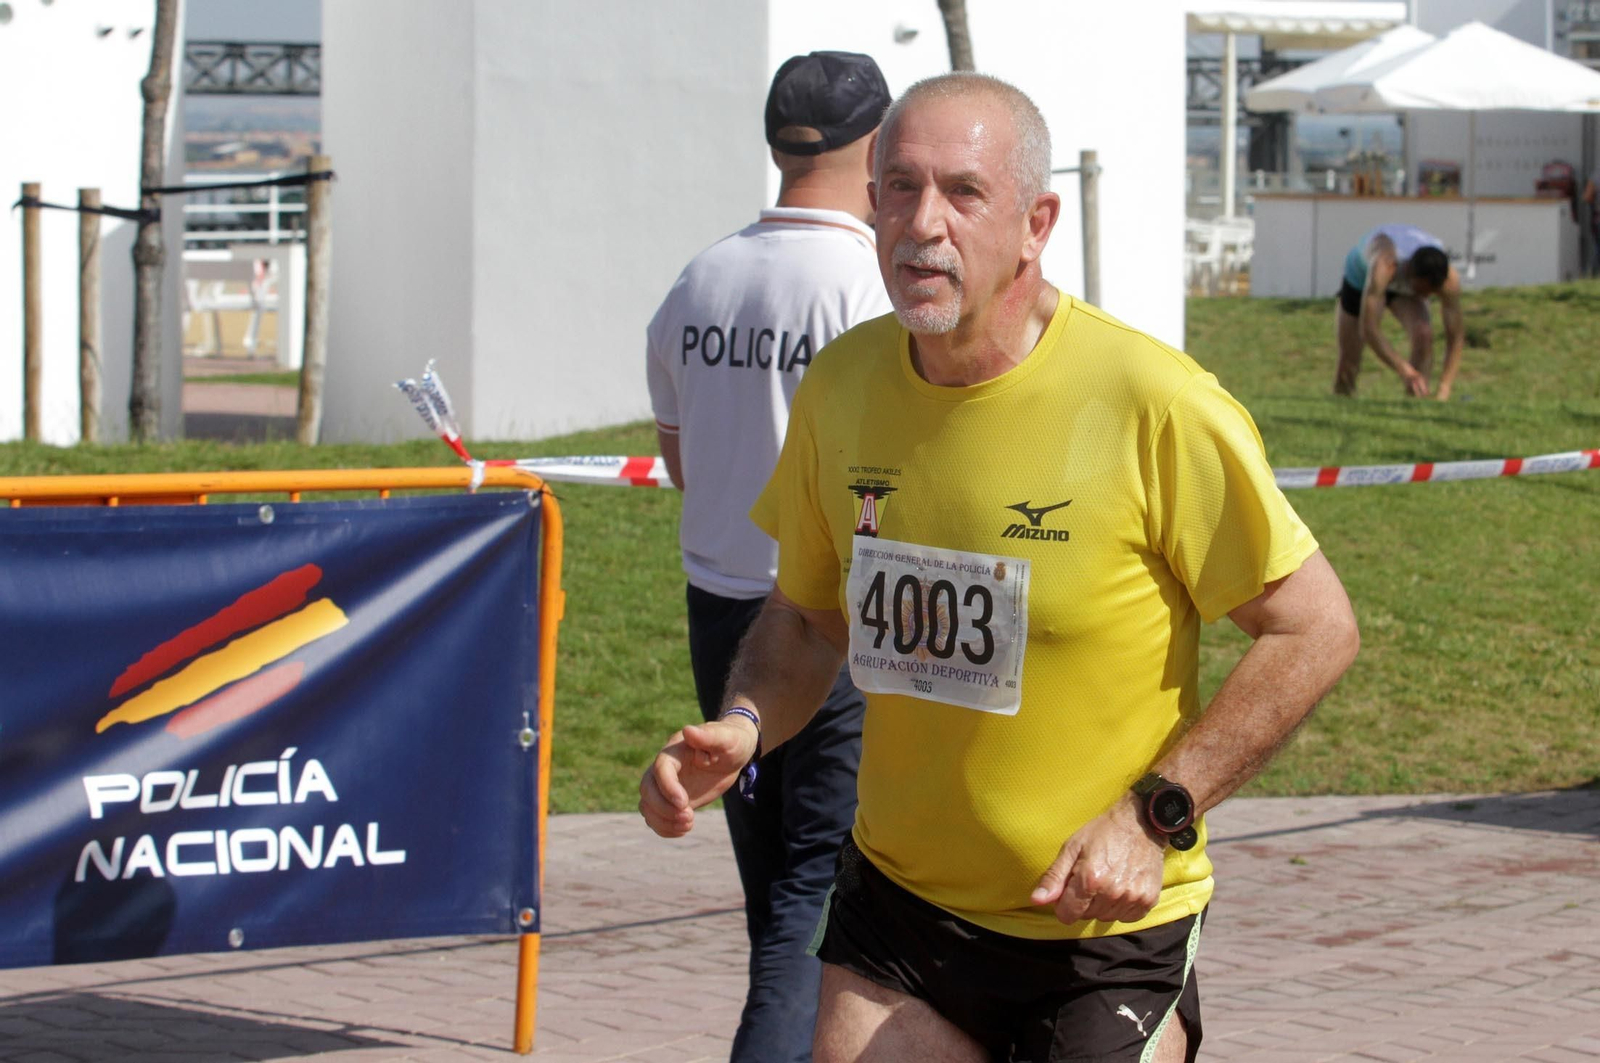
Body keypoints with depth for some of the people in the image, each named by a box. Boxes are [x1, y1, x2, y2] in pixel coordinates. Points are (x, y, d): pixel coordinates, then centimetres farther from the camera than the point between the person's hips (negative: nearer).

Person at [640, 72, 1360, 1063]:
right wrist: (742, 729, -7)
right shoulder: (842, 387, -2)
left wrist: (1153, 818, -17)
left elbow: (1315, 629, -11)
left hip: (1106, 925, -4)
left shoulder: (1154, 405, -18)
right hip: (895, 912, 4)